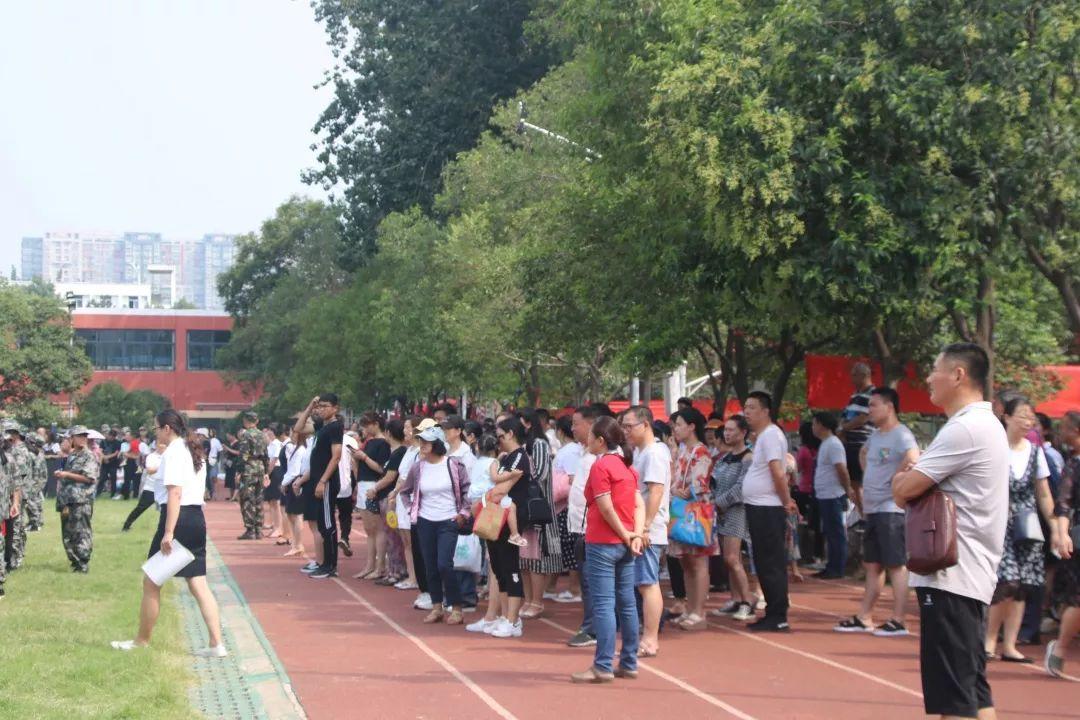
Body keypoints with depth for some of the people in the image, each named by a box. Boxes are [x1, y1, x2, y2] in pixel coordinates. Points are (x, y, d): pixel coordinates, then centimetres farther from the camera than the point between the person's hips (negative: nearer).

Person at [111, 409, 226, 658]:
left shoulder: (173, 452, -11)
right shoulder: (194, 451, 17)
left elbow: (175, 492, -20)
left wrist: (168, 532, -24)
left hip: (177, 517, -9)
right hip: (197, 519, 9)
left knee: (151, 583, 5)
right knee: (198, 583, 5)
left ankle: (142, 641, 16)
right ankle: (216, 644, -3)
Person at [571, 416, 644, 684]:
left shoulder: (601, 466, -11)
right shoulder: (627, 466, 13)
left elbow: (606, 508, -16)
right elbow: (639, 504, 6)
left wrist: (626, 536, -6)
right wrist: (637, 534, -4)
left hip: (603, 543, -8)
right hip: (625, 544, 8)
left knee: (603, 605, -7)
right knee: (627, 604, 9)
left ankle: (603, 667, -7)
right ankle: (628, 664, 13)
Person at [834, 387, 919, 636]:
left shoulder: (901, 435, -15)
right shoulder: (875, 435, 14)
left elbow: (913, 461, -34)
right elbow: (864, 453, 36)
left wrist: (894, 481, -22)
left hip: (891, 509, -10)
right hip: (873, 508, 10)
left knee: (896, 565, -6)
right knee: (872, 565, 13)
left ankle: (898, 621, -3)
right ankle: (864, 618, 19)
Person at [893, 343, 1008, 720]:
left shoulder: (965, 428, -16)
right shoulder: (986, 425, 17)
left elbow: (903, 490, -17)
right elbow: (924, 487, 21)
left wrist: (905, 476, 5)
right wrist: (913, 478, 1)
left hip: (950, 576, -10)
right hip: (969, 574, 10)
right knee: (973, 688, 12)